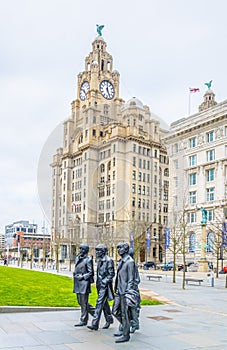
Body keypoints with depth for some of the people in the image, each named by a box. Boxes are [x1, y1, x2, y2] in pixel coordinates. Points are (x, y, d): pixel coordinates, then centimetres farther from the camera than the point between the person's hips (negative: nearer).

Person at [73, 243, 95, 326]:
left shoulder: (88, 260, -10)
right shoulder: (77, 258, 13)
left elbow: (91, 273, -10)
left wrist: (82, 277, -16)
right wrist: (75, 275, 7)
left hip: (84, 282, -8)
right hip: (77, 283, 9)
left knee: (83, 302, -2)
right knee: (80, 302, 14)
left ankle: (83, 320, 7)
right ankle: (94, 311, 29)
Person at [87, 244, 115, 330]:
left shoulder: (108, 260, -14)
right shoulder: (99, 260, 12)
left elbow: (111, 274, -15)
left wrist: (104, 281, -19)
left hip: (105, 285, -9)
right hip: (100, 285, 9)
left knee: (99, 303, -12)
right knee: (104, 303, 17)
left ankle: (95, 324, -11)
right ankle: (109, 319, 33)